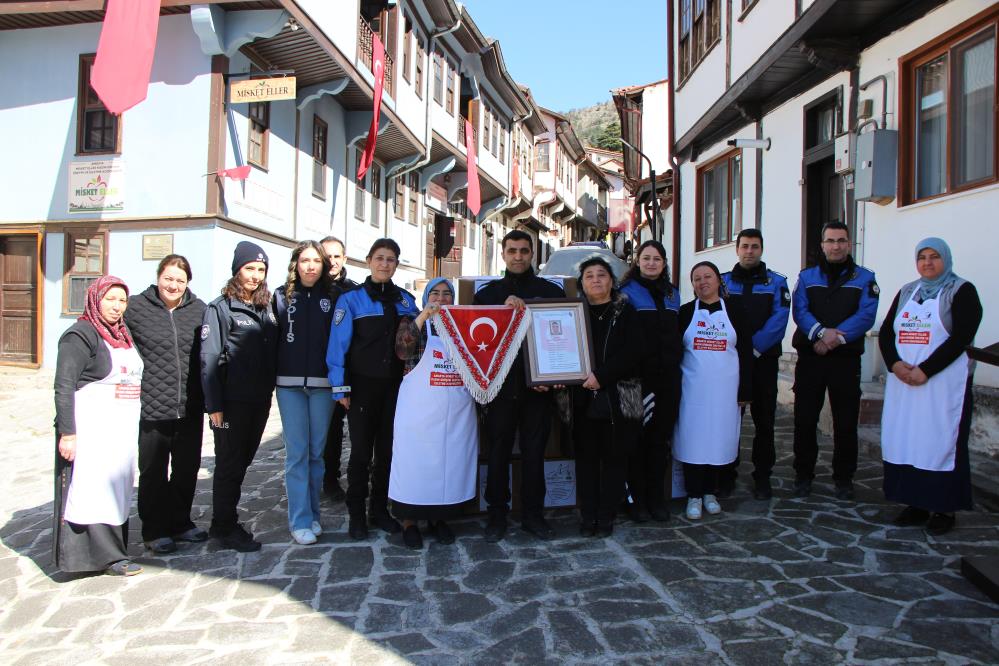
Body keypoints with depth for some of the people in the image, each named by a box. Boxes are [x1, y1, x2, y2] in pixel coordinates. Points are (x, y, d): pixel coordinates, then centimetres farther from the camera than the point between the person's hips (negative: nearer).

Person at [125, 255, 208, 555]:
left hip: (190, 408, 3)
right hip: (150, 407, -3)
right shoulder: (136, 308, -5)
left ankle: (180, 522, 32)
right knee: (153, 472, 10)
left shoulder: (199, 310, 3)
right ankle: (155, 530, 25)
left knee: (187, 469, 15)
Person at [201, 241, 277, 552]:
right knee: (230, 464, 3)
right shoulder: (220, 308, -6)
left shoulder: (266, 307, 13)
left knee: (243, 461, 15)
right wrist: (214, 405, -15)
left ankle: (226, 521, 28)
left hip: (260, 400, 6)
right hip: (232, 401, -6)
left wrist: (269, 390, 8)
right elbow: (209, 359, -11)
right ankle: (224, 527, 15)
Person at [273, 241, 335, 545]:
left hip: (322, 383, 1)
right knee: (297, 452, -1)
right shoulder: (281, 296, 5)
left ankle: (313, 513, 21)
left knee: (317, 450, 8)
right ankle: (300, 520, 7)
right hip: (289, 383, -1)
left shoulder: (332, 297, 5)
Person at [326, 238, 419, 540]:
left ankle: (379, 509, 24)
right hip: (363, 385, -3)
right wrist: (341, 387, -10)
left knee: (387, 449, 10)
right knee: (361, 450, 3)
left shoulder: (406, 300, 8)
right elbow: (338, 344, -7)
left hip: (394, 385, 4)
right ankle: (356, 514, 16)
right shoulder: (351, 299, -4)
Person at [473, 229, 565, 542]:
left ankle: (533, 514, 19)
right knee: (498, 451, 5)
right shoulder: (488, 293, 9)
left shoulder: (551, 291, 8)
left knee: (534, 451, 7)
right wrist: (505, 306, -17)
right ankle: (497, 514, 18)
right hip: (500, 385, 0)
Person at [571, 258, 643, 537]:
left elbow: (633, 351, -7)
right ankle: (587, 516, 16)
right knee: (586, 457, 5)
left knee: (614, 457, 3)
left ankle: (606, 516, 15)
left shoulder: (626, 312, 4)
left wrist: (602, 375, -16)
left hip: (618, 398, -2)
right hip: (583, 398, 2)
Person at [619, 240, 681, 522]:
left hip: (668, 376, 5)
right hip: (639, 376, -5)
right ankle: (637, 499, 11)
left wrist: (675, 361, 13)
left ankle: (657, 498, 20)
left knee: (661, 439, 9)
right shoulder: (628, 292, -1)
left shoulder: (672, 294, 16)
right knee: (637, 439, 1)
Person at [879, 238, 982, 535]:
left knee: (940, 442, -3)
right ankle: (916, 504, 16)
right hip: (903, 382, 5)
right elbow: (885, 332, 9)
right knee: (903, 441, 5)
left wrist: (925, 370, -17)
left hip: (943, 383, -5)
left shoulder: (962, 291, 0)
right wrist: (895, 363, -9)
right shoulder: (907, 292, 15)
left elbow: (961, 337, -12)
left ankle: (943, 508, 7)